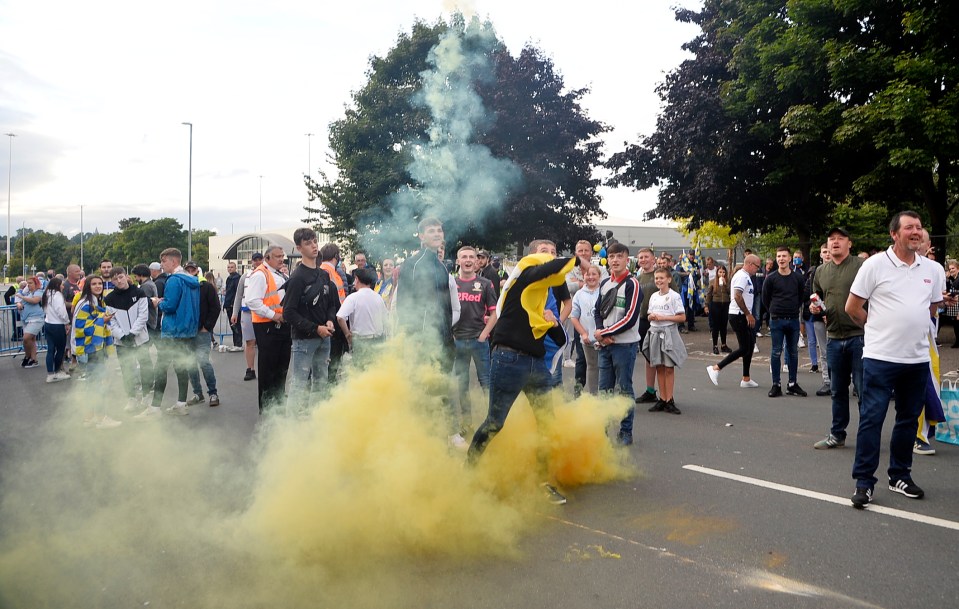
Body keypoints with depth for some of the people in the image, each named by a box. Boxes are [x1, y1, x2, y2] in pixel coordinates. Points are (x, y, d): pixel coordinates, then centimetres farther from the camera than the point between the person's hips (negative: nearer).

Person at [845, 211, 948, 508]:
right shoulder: (875, 265, -7)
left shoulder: (933, 270, 7)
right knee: (871, 419, -4)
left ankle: (899, 476, 27)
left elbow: (932, 307, 21)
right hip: (881, 358, -5)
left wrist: (911, 328, 14)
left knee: (909, 419, 13)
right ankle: (864, 481, 3)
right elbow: (853, 307, -3)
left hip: (918, 358, 5)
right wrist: (879, 328, 5)